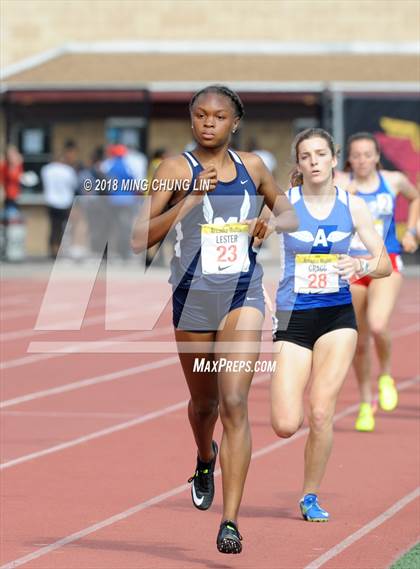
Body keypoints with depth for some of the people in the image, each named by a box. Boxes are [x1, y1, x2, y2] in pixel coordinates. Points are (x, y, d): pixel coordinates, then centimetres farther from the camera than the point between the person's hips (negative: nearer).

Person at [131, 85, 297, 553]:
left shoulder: (252, 167, 4)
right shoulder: (176, 169, -5)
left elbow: (287, 212, 22)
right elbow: (139, 239, -12)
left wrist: (273, 222, -2)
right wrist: (191, 198, -20)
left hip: (243, 297, 0)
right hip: (193, 299, 0)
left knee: (234, 404, -15)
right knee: (204, 403, 18)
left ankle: (230, 522, -16)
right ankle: (205, 461, 54)